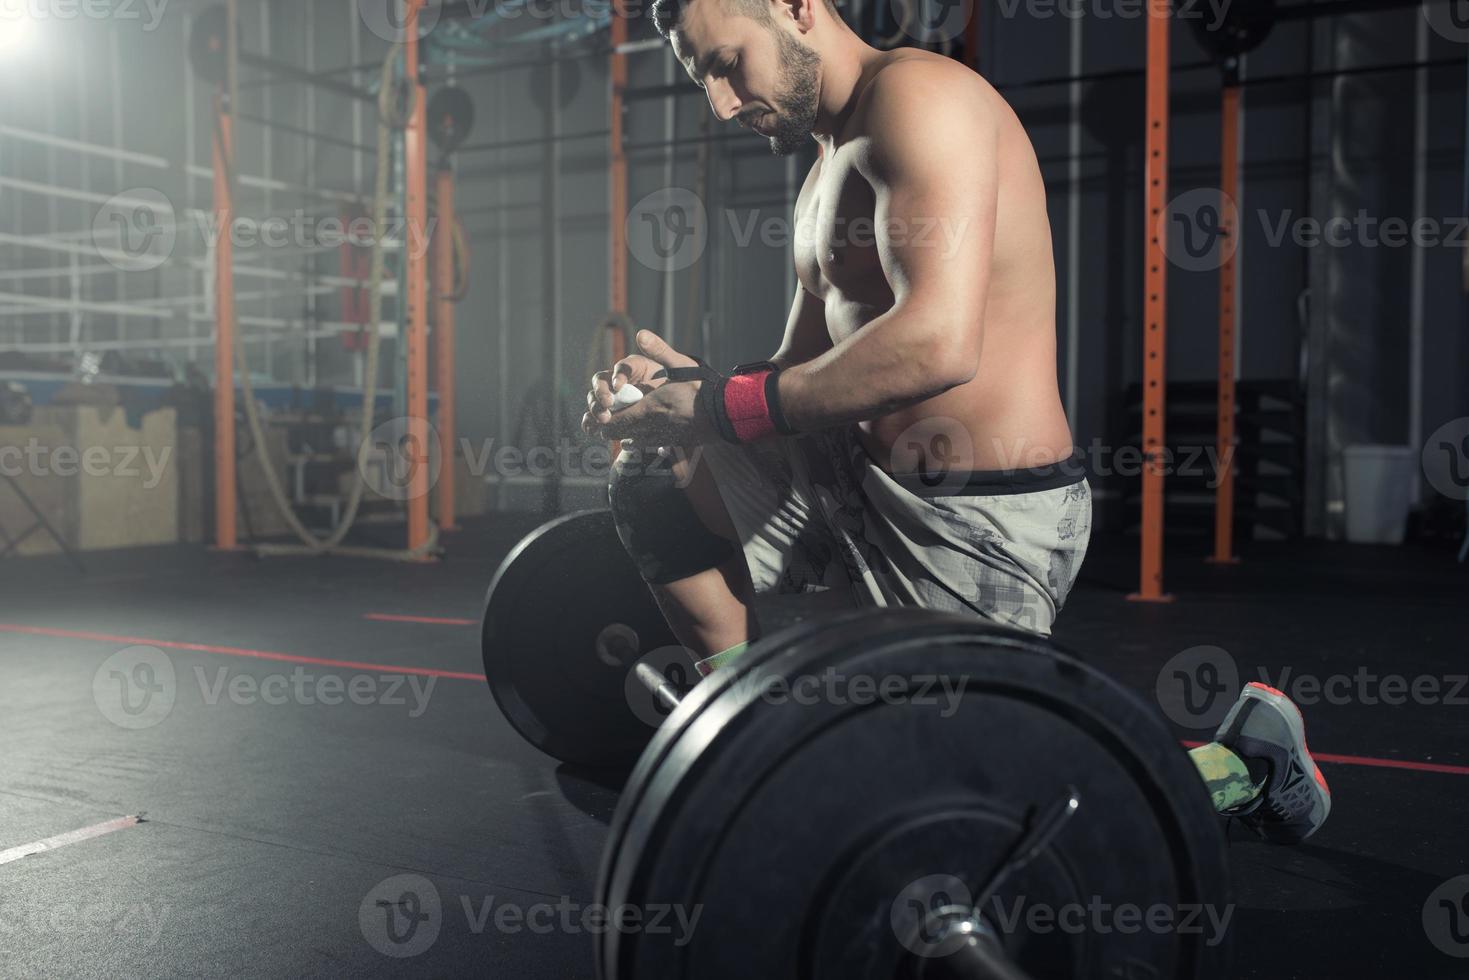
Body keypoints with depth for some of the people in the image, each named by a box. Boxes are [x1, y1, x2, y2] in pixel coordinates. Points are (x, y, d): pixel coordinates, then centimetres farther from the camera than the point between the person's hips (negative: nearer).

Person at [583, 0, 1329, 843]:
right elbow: (804, 370, 16)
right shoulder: (831, 167, 16)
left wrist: (727, 405, -21)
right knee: (654, 480, 9)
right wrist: (688, 394, -4)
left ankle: (1242, 760, 15)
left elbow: (938, 344, -29)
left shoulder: (919, 95, -14)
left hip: (982, 519, -9)